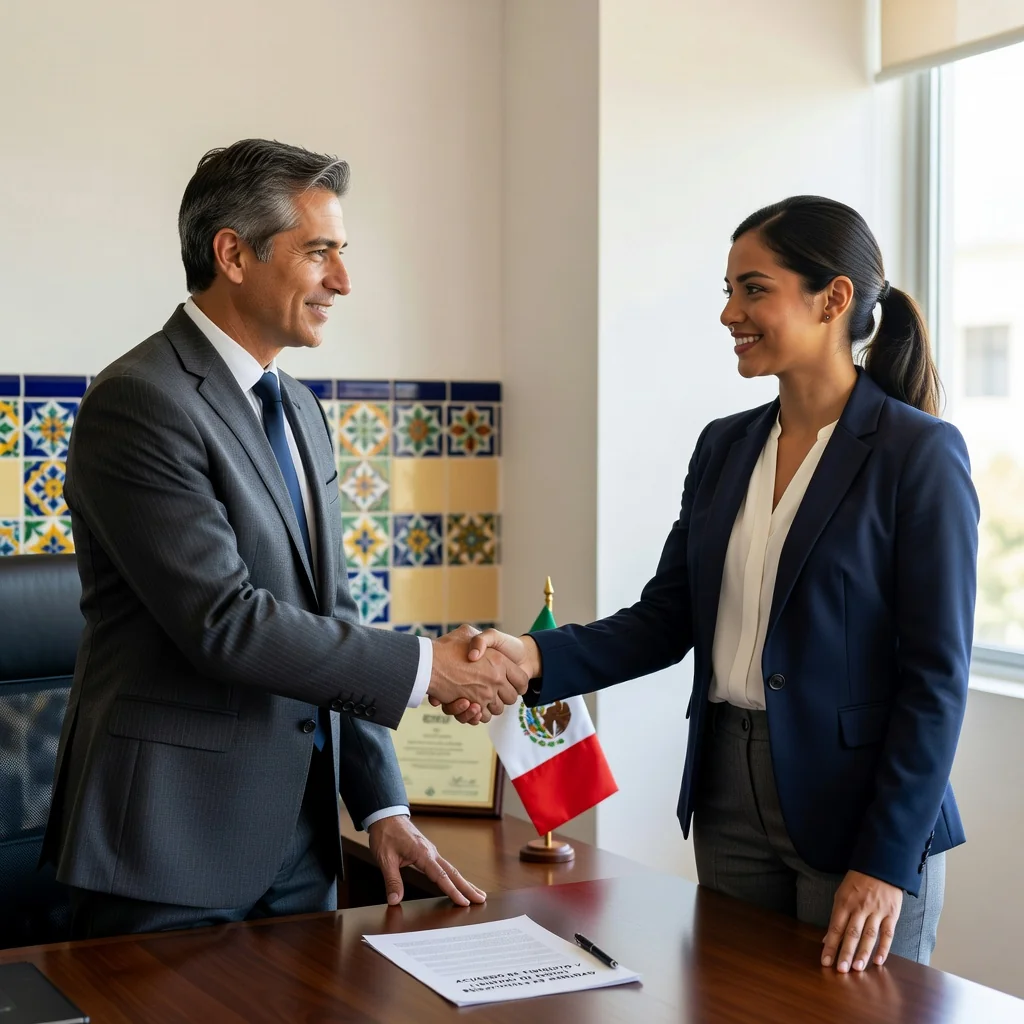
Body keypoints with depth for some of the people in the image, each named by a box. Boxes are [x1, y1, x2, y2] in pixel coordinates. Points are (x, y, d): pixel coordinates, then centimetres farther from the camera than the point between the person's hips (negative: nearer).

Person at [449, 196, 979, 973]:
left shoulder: (920, 454, -11)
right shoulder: (725, 447, 8)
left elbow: (937, 674, -13)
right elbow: (666, 619, 6)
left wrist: (886, 861, -17)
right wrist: (537, 659, -11)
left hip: (857, 811, -6)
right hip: (730, 800, 6)